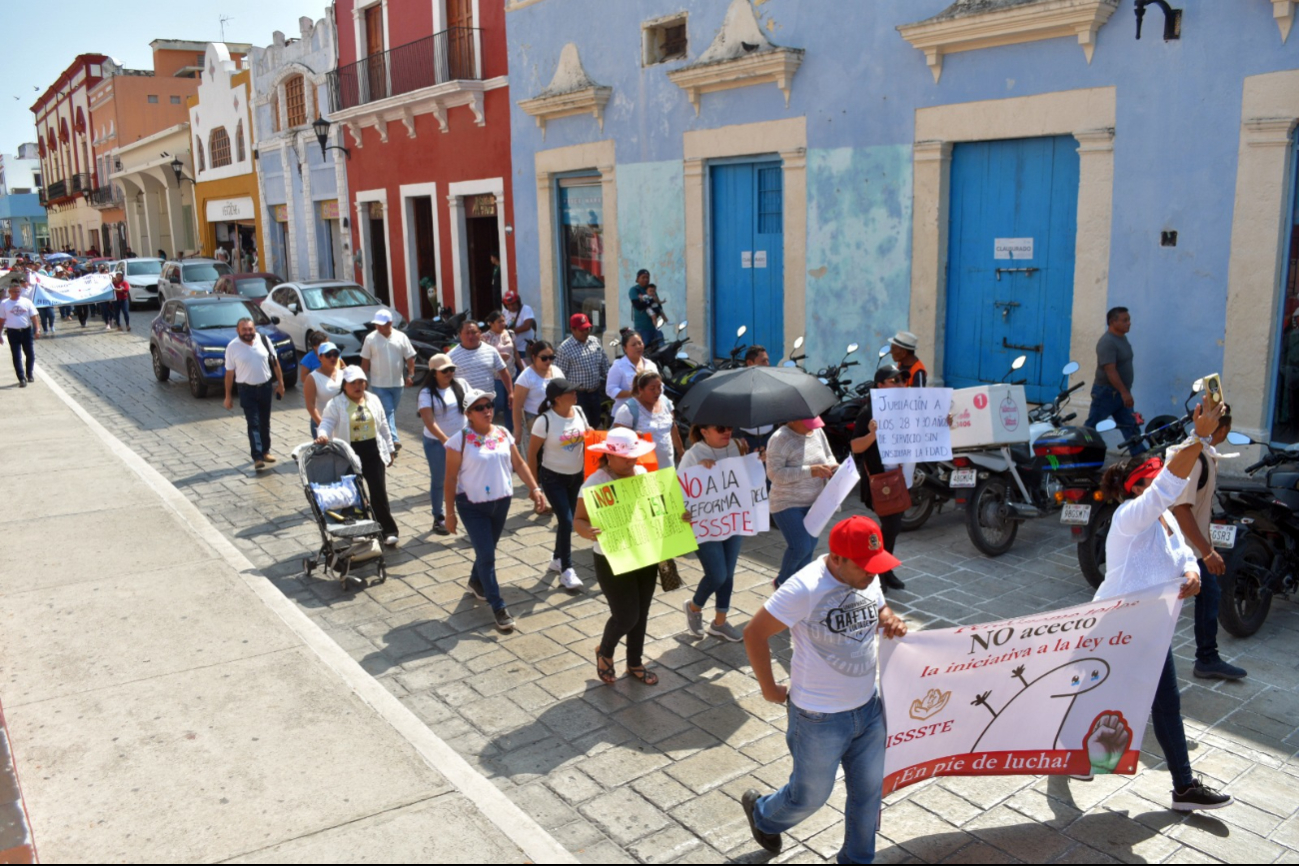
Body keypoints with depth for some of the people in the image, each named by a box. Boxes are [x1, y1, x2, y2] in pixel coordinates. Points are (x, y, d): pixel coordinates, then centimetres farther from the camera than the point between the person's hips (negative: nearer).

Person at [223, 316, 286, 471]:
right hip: (247, 390, -3)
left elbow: (275, 362, 6)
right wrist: (228, 396, -2)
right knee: (253, 424, -7)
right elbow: (229, 373, -3)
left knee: (265, 422, 13)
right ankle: (258, 458, -7)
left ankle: (265, 451, 28)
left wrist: (280, 383, 4)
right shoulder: (232, 347, -8)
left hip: (265, 387, 3)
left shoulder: (264, 340, -2)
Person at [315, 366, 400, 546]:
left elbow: (383, 426, 14)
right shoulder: (336, 404, -4)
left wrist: (390, 449, 16)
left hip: (373, 452, 2)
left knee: (379, 493, -1)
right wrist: (322, 435, -37)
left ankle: (388, 530, 5)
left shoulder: (373, 400, 9)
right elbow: (327, 422, -14)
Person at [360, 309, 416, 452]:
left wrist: (410, 375, -8)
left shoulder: (401, 337, 0)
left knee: (391, 411, 14)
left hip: (397, 383, 3)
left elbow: (410, 358, 3)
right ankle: (394, 440, -17)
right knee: (388, 411, -11)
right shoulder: (370, 338, -3)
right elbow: (365, 361, 1)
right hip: (379, 384, -3)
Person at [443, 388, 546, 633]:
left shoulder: (503, 434, 1)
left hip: (501, 502, 5)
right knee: (487, 555, -6)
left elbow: (519, 464, 9)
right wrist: (450, 513, -9)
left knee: (488, 550, 20)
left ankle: (476, 581, 48)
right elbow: (451, 479, -10)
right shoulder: (460, 440, -13)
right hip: (472, 505, -5)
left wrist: (535, 488, 1)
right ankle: (498, 608, 1)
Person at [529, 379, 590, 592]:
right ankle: (567, 571, 2)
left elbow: (588, 437, 13)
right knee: (566, 521, -9)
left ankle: (558, 559, 34)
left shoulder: (579, 411, -4)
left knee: (567, 520, 14)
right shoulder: (545, 420, -20)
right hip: (553, 477, -5)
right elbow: (532, 452, -11)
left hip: (576, 475, 6)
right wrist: (534, 481, -8)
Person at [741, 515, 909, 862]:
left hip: (868, 708, 6)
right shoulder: (806, 588, -28)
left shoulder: (868, 578, -6)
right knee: (811, 795, 15)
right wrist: (770, 689, -12)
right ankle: (762, 814, 47)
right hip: (820, 719, -6)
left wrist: (891, 620, -8)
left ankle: (858, 858, 44)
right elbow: (755, 633, -22)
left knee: (868, 791, 19)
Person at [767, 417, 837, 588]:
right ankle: (782, 582, 15)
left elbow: (828, 455, 16)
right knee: (800, 547, -12)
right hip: (788, 504, -7)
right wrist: (810, 471, -28)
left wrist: (832, 466, -8)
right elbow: (774, 473, -24)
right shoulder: (780, 439, -19)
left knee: (809, 547, 10)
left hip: (813, 503, 7)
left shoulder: (818, 432, 2)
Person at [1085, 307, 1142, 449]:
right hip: (1106, 392, -9)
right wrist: (1124, 392, -28)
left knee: (1131, 427, 8)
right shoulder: (1107, 342, -19)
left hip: (1121, 392, 9)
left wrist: (1126, 392, 20)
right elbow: (1110, 370, -26)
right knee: (1091, 427, 0)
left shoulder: (1122, 338, 11)